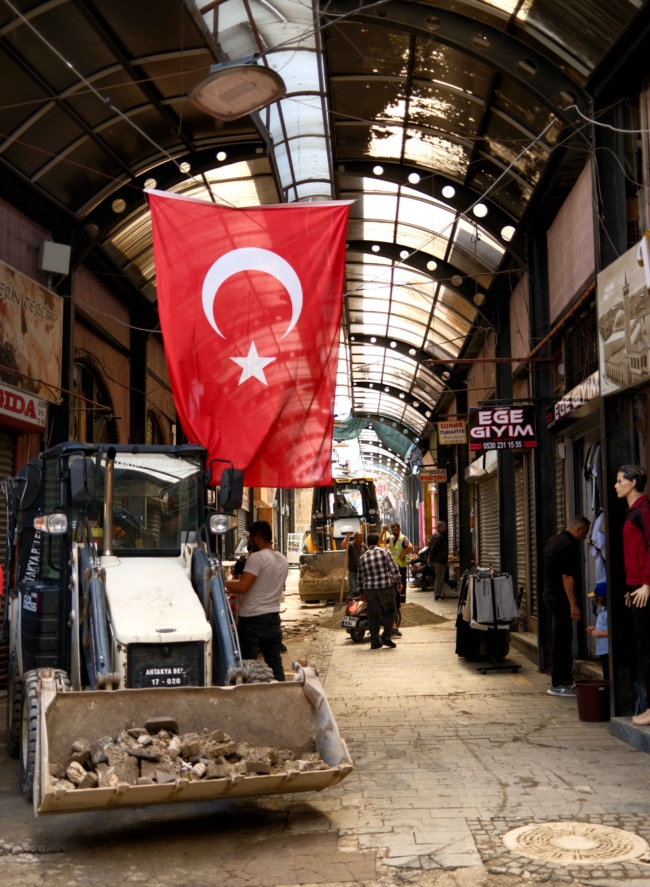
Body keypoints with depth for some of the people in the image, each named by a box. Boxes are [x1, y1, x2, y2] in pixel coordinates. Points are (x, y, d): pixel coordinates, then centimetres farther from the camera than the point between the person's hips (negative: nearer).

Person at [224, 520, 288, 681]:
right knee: (275, 664, 11)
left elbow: (242, 587, -23)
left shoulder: (257, 557, -14)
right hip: (273, 618, 8)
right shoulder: (283, 560, 11)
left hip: (252, 620, -7)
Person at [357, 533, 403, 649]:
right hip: (386, 587, -3)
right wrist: (399, 583, 2)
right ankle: (386, 637, 2)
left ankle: (375, 642, 10)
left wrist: (362, 592, 23)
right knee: (389, 612, 11)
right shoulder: (384, 552, -2)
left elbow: (360, 577, 14)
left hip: (370, 589, 3)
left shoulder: (362, 557, 8)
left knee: (373, 615, 8)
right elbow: (394, 569, -6)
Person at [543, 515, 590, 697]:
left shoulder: (554, 540, 14)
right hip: (560, 598, -10)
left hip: (551, 594, 10)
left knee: (561, 639, 16)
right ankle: (557, 685, -2)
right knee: (562, 640, -5)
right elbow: (567, 577, -22)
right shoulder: (569, 545, -17)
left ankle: (564, 679, 23)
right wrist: (573, 604, -21)